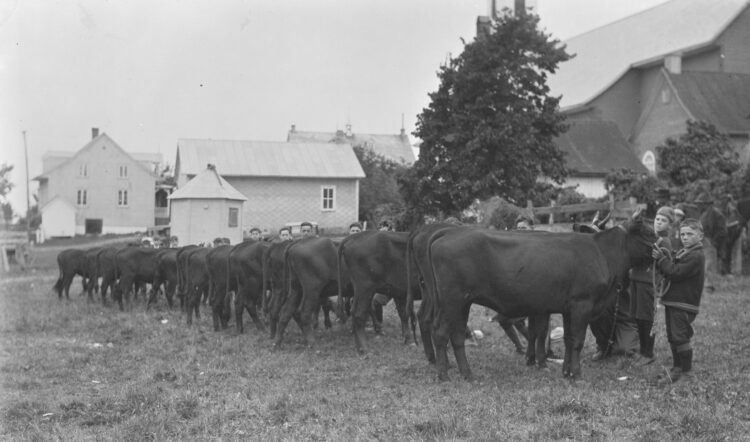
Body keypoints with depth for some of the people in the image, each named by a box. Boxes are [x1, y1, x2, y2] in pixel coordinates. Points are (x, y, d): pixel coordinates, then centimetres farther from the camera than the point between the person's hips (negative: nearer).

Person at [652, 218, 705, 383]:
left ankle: (687, 372, 3)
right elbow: (669, 272, 14)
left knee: (681, 337, -6)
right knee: (673, 337, 15)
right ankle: (677, 369, 26)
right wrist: (661, 259, -1)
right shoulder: (681, 253, 16)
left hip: (684, 304, -9)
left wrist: (661, 258, -13)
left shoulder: (696, 256, -15)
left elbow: (675, 272, -21)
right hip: (673, 301, 9)